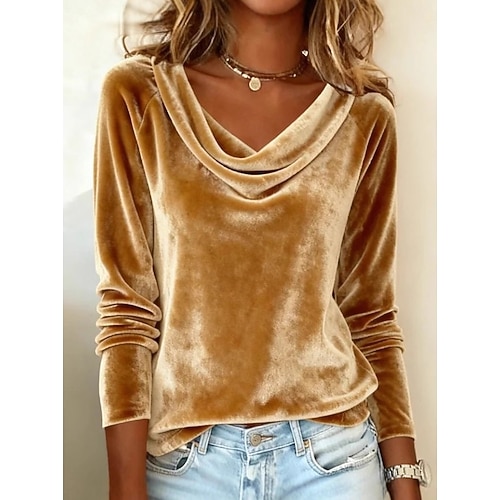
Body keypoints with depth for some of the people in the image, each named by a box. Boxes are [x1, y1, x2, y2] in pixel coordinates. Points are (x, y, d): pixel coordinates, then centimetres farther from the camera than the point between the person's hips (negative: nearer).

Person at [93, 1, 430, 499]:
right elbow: (125, 307, -6)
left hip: (335, 455, 2)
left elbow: (370, 314, 3)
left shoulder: (364, 114, -2)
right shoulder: (138, 94, -6)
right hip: (183, 457, 0)